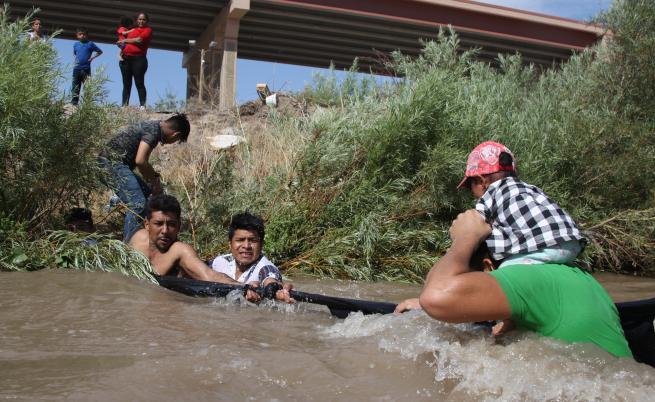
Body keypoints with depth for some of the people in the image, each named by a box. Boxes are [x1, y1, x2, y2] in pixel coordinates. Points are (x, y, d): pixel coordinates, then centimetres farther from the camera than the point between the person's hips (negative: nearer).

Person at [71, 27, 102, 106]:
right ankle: (74, 102, 8)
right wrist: (76, 59, 10)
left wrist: (92, 57, -1)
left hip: (86, 68, -3)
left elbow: (100, 52, 9)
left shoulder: (90, 44, 2)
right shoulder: (76, 44, 12)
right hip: (76, 68, 3)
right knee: (75, 87, 5)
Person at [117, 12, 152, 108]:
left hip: (138, 59, -5)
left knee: (139, 83, -9)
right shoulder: (132, 30, 21)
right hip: (126, 58, 5)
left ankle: (142, 106, -12)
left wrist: (125, 40, 3)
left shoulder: (148, 30, 4)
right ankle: (124, 106, 2)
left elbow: (139, 40, -9)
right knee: (126, 84, 3)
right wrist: (122, 44, 11)